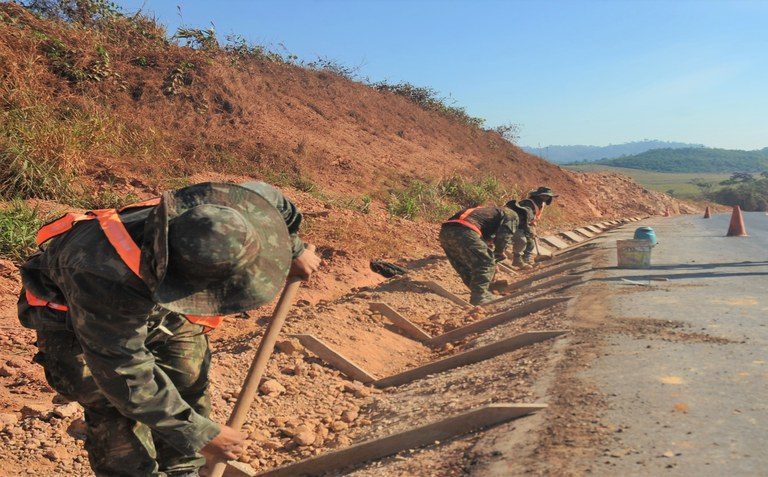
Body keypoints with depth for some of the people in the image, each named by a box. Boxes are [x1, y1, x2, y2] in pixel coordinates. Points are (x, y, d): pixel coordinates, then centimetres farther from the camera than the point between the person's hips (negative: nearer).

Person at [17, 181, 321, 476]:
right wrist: (200, 435, -28)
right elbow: (127, 379, -34)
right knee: (118, 413, -16)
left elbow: (263, 194, -9)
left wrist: (294, 250, 6)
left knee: (188, 383, 2)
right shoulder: (105, 282, -46)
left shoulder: (203, 206, -33)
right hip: (72, 314, -5)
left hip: (152, 299, 5)